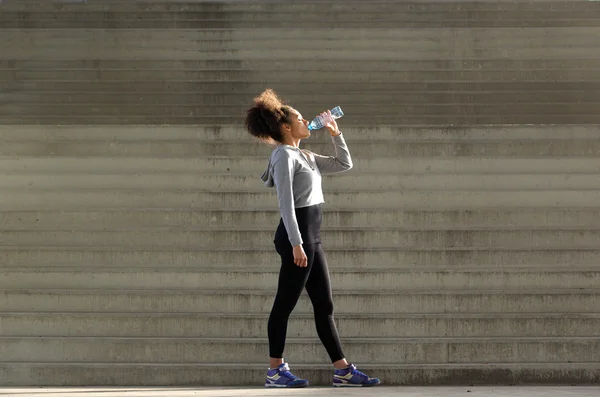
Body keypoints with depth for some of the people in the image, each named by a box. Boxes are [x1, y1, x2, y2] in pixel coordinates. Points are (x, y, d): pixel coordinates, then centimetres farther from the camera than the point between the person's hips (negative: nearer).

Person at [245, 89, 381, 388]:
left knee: (324, 305, 8)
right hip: (296, 233, -10)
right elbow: (286, 202, -17)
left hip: (311, 235, 10)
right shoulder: (284, 155, -8)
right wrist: (295, 243, -23)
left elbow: (344, 164, 27)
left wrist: (335, 134, 17)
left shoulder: (305, 157, 19)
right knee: (285, 304, -5)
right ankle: (275, 371, -2)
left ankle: (342, 370, 9)